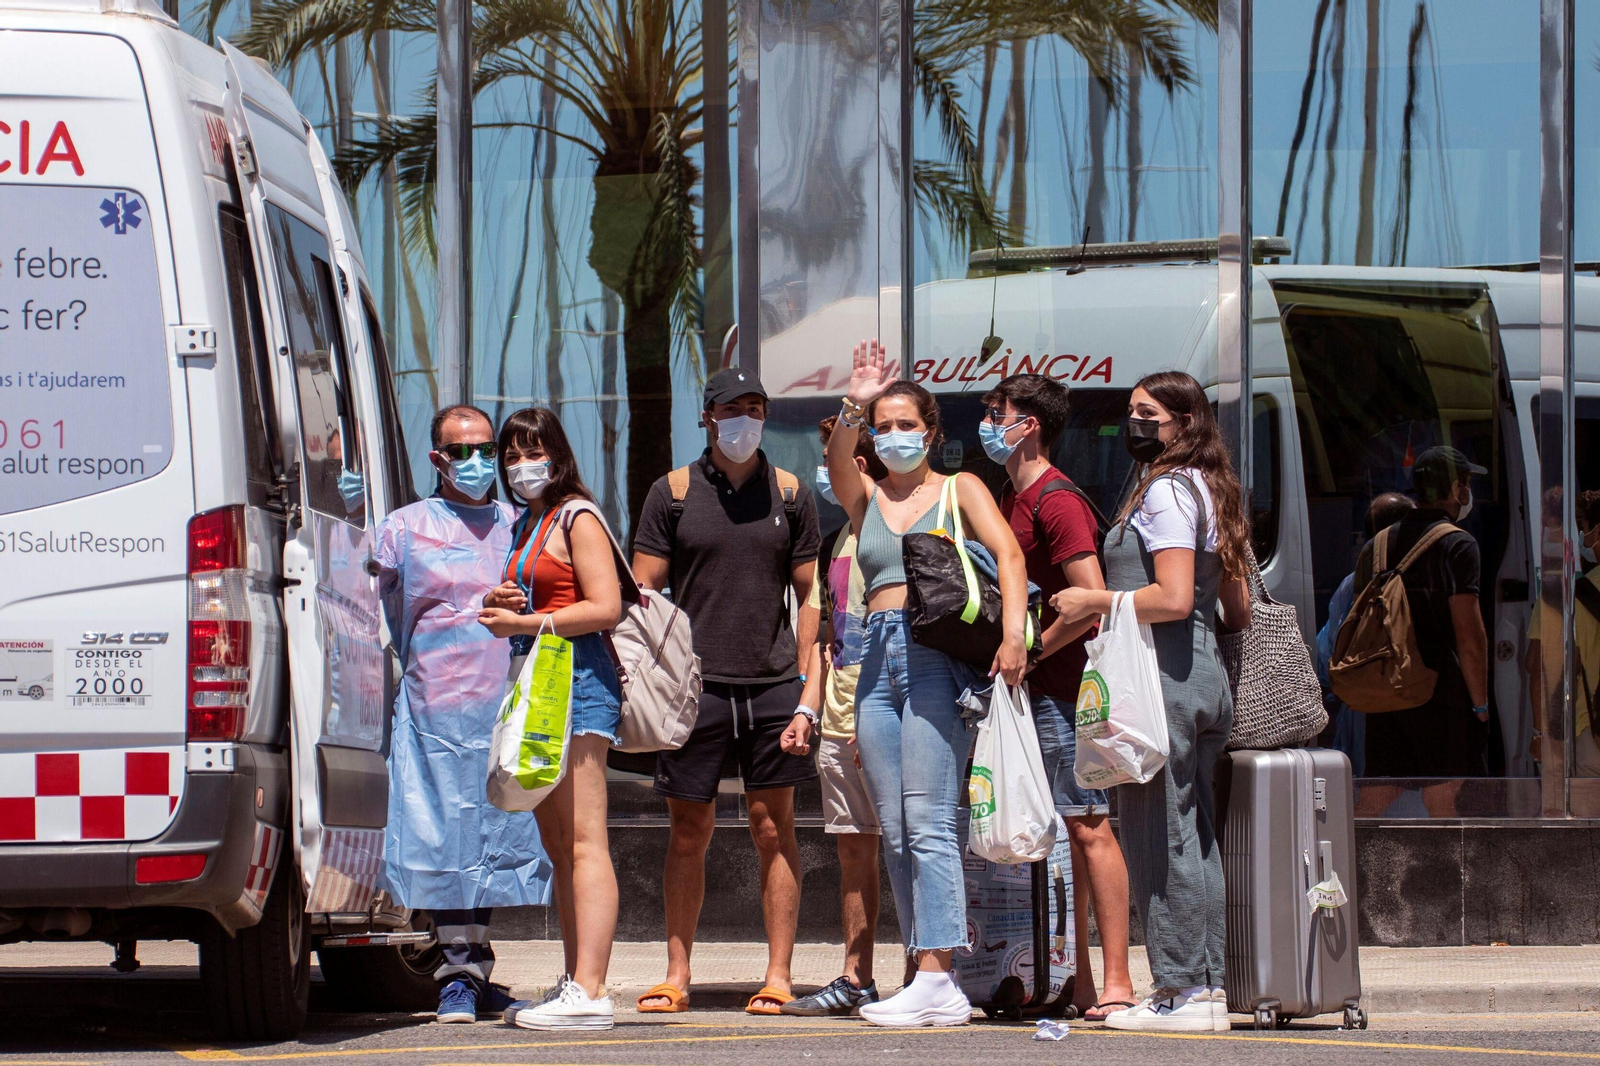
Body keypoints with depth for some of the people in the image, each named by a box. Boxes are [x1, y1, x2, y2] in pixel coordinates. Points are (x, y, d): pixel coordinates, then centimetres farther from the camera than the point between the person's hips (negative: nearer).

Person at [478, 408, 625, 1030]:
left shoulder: (577, 519, -5)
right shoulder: (524, 526, 22)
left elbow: (605, 606, -14)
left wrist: (527, 623, -15)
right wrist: (496, 605, 6)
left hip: (577, 679, -10)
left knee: (583, 840, -14)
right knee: (557, 845, 9)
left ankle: (589, 992, -20)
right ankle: (575, 985, 11)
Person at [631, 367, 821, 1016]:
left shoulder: (790, 495, 8)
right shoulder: (673, 493, 6)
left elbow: (811, 598, 10)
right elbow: (641, 594, 5)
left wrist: (812, 689, 1)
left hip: (774, 687, 0)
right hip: (694, 687, 0)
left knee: (773, 828, 0)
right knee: (688, 832, 3)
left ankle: (778, 975, 3)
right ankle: (677, 977, 10)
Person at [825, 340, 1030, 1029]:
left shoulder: (959, 490, 7)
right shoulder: (866, 498, 18)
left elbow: (1007, 555, -7)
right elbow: (837, 463, -4)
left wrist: (1012, 634, -23)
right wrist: (853, 407, -22)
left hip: (937, 655, -5)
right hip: (879, 656, 5)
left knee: (928, 822, -14)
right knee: (895, 832, 3)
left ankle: (938, 979, -18)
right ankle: (929, 982, 5)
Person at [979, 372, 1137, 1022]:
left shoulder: (1055, 501, -13)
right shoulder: (1010, 498, 17)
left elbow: (1091, 599, -21)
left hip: (1063, 686, -10)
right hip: (1031, 691, 10)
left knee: (1087, 827, -10)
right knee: (1057, 834, 9)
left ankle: (1116, 981, -10)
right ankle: (1077, 983, 12)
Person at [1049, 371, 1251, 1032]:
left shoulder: (1166, 490, -10)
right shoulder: (1208, 491, 19)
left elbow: (1173, 597, -21)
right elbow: (1238, 610, 21)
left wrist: (1094, 602, -11)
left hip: (1162, 676, -10)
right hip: (1203, 674, 10)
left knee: (1156, 830, -7)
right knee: (1192, 834, 11)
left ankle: (1180, 990, -7)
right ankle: (1206, 987, 11)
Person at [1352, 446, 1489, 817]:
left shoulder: (1376, 546, 14)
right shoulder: (1457, 545, -6)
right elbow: (1468, 635, -12)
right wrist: (1481, 703, -8)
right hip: (1440, 696, -6)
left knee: (1372, 803, 7)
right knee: (1444, 802, -5)